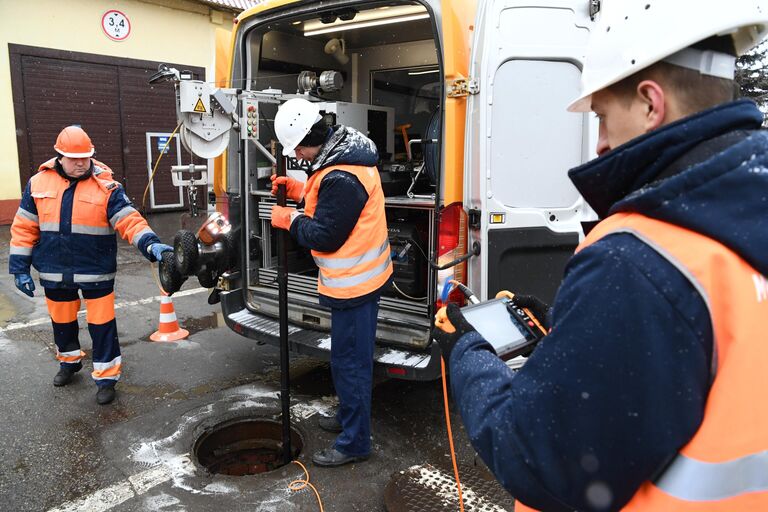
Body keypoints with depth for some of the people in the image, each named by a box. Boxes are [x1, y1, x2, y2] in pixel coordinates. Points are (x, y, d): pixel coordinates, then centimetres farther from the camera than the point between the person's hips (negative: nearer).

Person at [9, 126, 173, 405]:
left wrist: (151, 244, -34)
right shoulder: (38, 183, 0)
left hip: (95, 272, -3)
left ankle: (106, 376, 15)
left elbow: (130, 221, -16)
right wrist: (20, 267, 3)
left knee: (101, 324, 1)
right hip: (55, 272, 4)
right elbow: (24, 228, 5)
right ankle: (69, 361, 46)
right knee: (62, 320, 21)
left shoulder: (106, 186, -9)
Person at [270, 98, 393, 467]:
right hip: (360, 275, 11)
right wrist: (300, 191, 8)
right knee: (350, 355, 23)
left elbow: (325, 235, -22)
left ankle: (353, 443, 15)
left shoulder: (341, 178, -27)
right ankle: (348, 417, 42)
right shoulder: (347, 156, 7)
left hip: (353, 282, -11)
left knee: (350, 361, 1)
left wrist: (289, 219, -7)